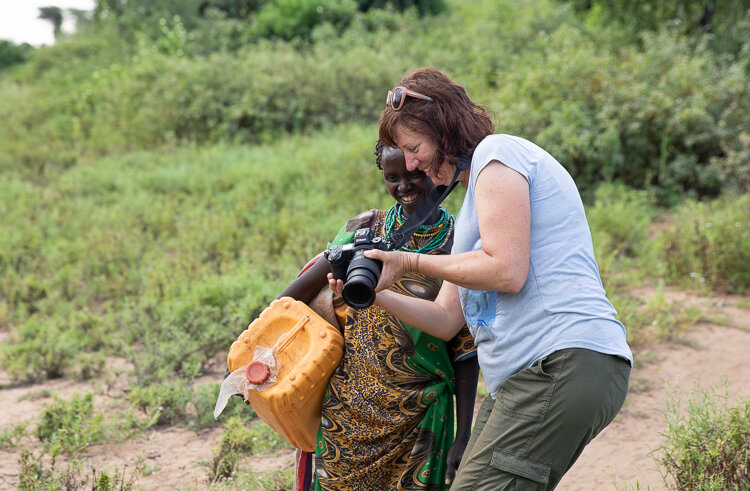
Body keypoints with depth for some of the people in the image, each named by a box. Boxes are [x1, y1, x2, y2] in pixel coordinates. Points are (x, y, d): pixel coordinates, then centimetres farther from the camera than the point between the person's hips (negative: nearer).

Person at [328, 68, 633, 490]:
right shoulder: (473, 204, 28)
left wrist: (411, 263, -3)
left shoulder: (497, 152, -1)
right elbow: (446, 320, 23)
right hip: (529, 376, 10)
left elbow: (506, 271, -15)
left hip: (568, 364, -10)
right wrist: (374, 294, 12)